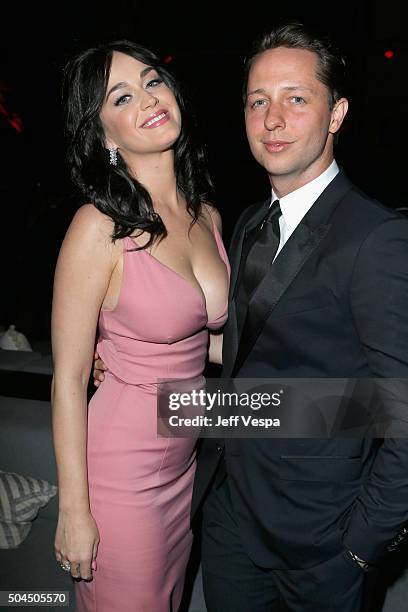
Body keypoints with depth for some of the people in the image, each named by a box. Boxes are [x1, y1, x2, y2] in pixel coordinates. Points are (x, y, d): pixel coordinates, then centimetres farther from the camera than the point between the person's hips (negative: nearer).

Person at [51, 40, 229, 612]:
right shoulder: (99, 227, -20)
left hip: (186, 460, 6)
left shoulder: (208, 216, 0)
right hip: (120, 469, -6)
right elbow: (68, 379, -16)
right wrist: (74, 511, -12)